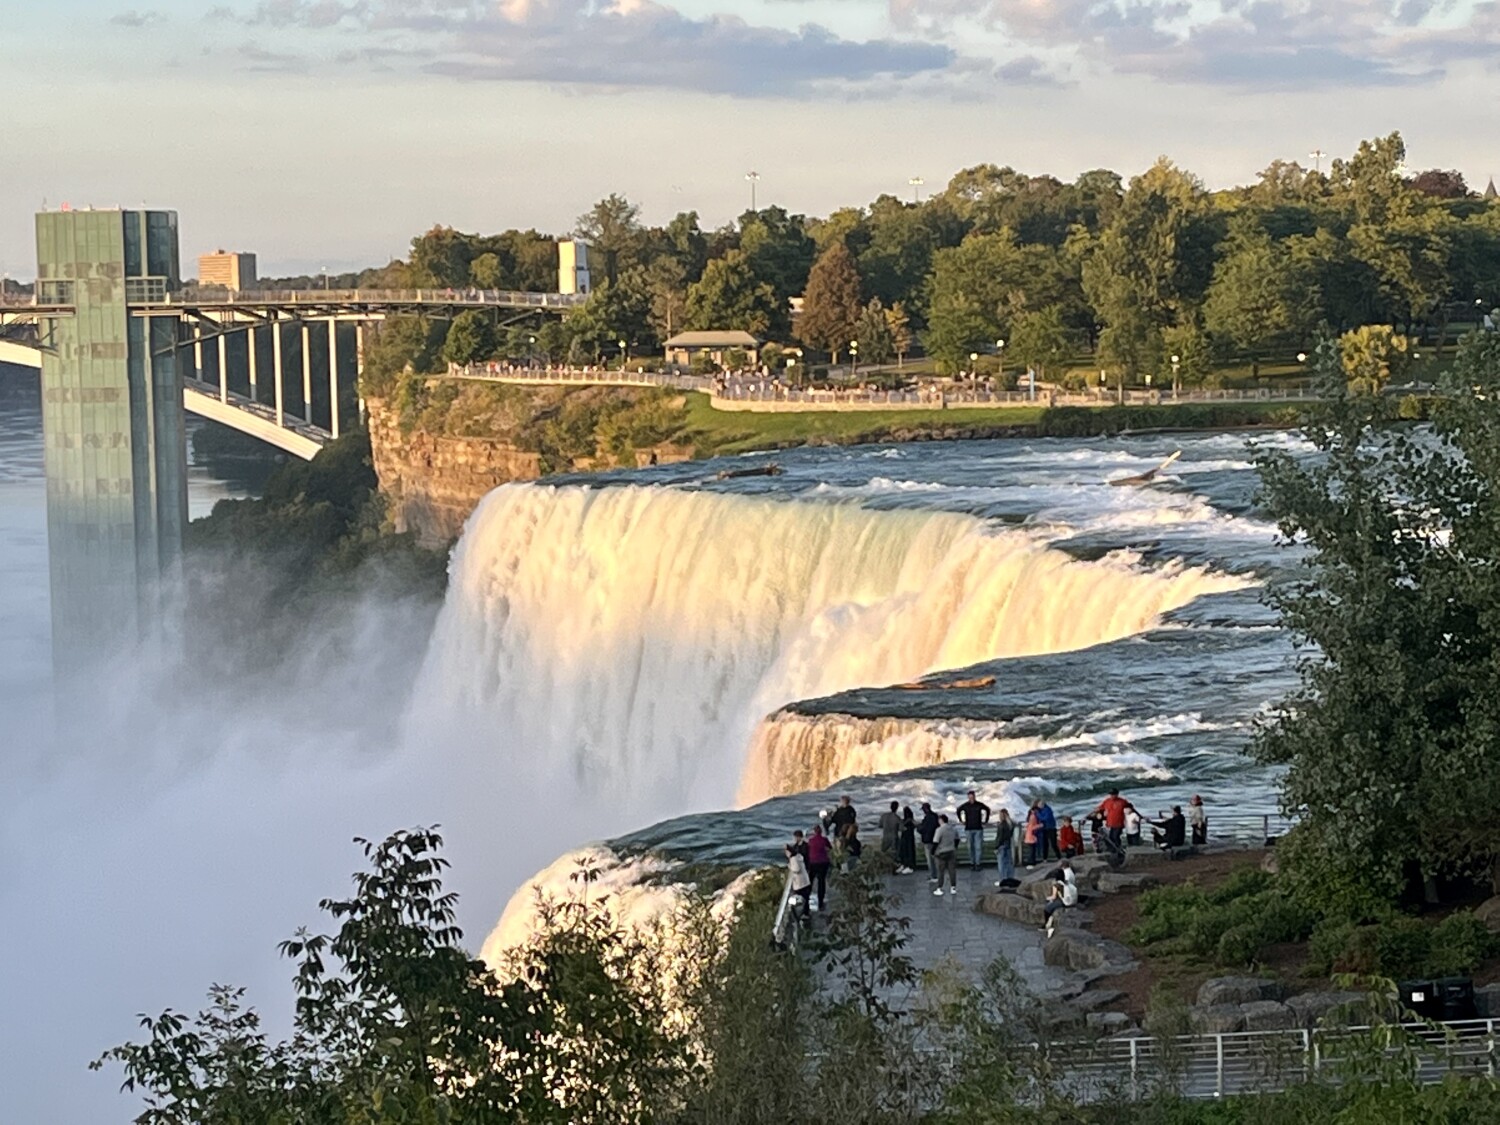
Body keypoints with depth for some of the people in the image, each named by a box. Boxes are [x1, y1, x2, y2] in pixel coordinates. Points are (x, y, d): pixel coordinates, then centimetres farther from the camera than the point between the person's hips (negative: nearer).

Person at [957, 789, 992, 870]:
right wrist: (961, 820, 13)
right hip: (969, 829, 1)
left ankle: (977, 863, -2)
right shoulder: (965, 805, -3)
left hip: (978, 829, 0)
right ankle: (972, 864, 11)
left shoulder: (979, 805, -3)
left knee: (978, 847, -6)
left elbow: (987, 810, 15)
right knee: (971, 847, 5)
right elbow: (958, 811, 17)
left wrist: (986, 820, 12)